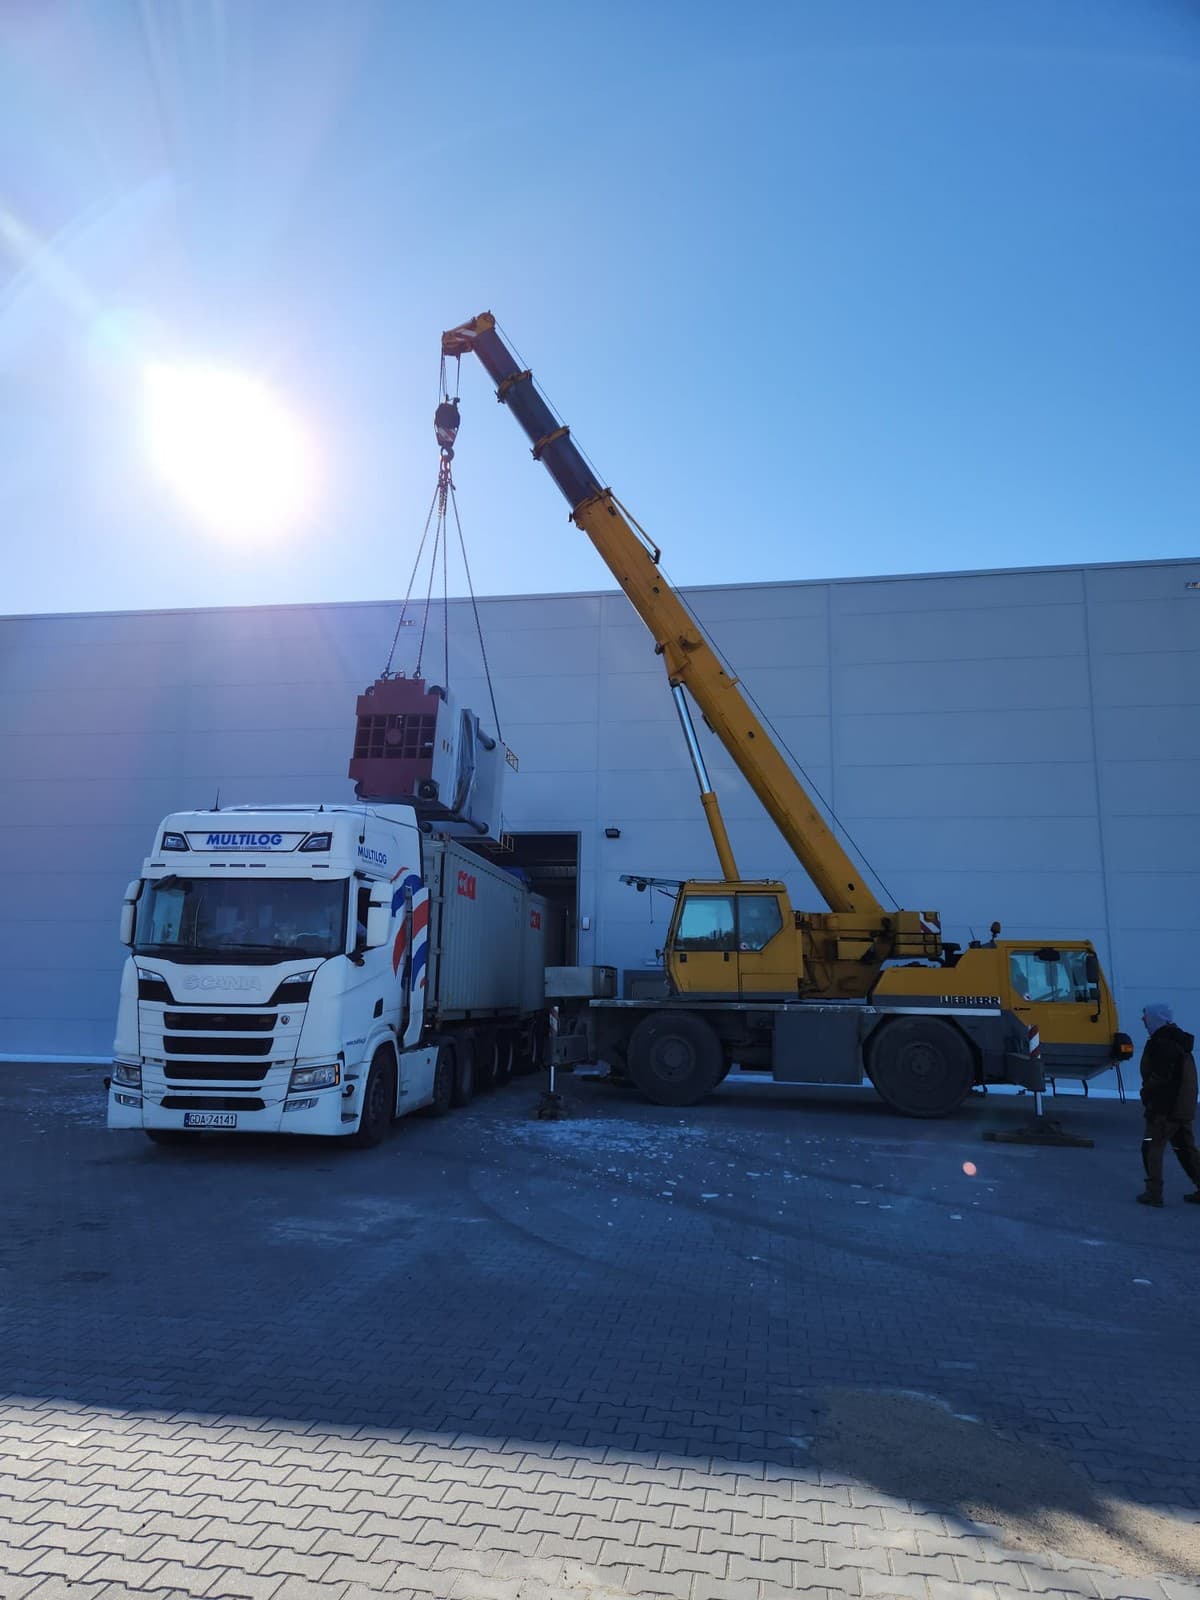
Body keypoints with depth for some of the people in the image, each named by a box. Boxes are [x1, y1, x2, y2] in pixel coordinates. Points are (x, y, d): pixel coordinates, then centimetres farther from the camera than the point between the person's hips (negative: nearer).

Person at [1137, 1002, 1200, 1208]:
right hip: (1183, 1107, 9)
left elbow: (1160, 1079, -23)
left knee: (1152, 1148, -2)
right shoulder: (1178, 1041, 14)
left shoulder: (1162, 1044, -18)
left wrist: (1146, 1093, -8)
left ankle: (1154, 1193, -1)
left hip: (1165, 1108, -9)